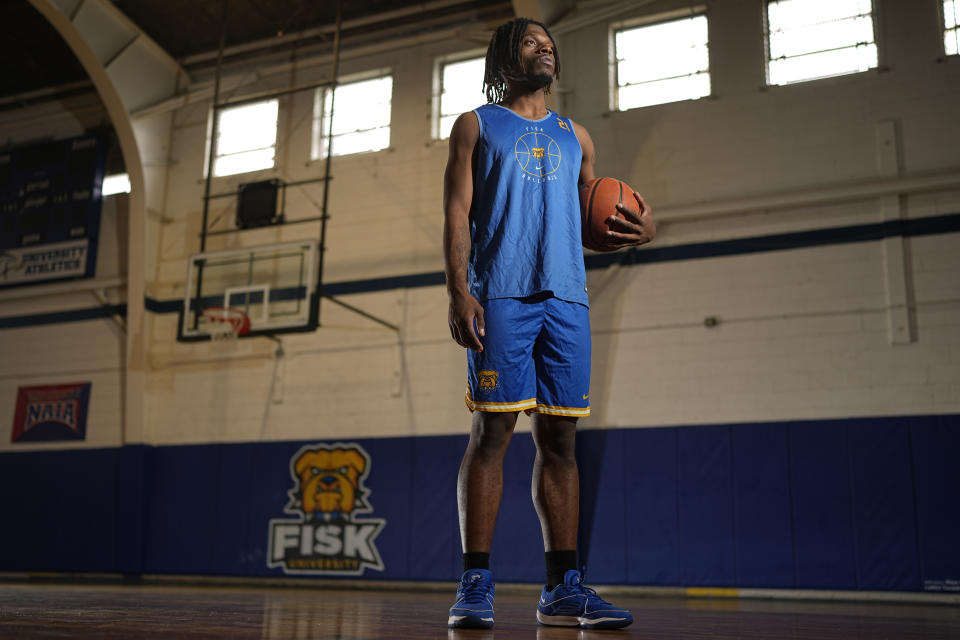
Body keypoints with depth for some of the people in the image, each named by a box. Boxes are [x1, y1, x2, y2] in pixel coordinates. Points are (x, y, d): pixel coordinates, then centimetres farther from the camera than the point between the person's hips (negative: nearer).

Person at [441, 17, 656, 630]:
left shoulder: (575, 136, 24)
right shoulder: (477, 125, 13)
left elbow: (600, 215, 26)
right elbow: (458, 215, 2)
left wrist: (641, 229, 3)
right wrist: (460, 291, -12)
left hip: (567, 297, 4)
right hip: (501, 295, -4)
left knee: (559, 437, 2)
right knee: (493, 430, -8)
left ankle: (564, 587, 7)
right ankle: (476, 585, -3)